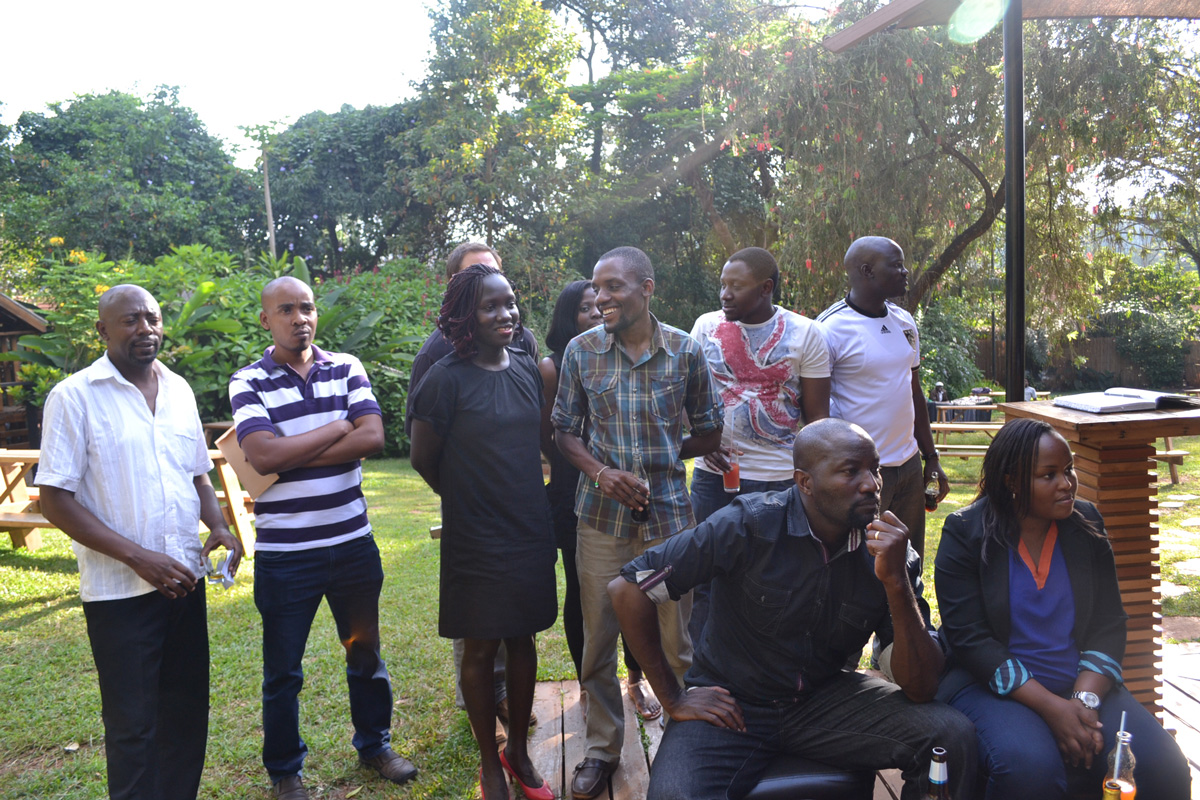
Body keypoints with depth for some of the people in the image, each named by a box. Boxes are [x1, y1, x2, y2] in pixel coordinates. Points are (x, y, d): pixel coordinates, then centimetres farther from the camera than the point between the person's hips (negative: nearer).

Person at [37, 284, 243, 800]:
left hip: (185, 579, 5)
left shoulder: (179, 390, 8)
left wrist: (217, 526, -2)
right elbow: (55, 501, -12)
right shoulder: (74, 397, -9)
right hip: (119, 590, -5)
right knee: (133, 726, 5)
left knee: (187, 709, 15)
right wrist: (137, 556, -18)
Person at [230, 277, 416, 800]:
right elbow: (264, 455, -21)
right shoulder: (248, 382, -6)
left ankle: (374, 744, 39)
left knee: (365, 653, 18)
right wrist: (338, 427, -13)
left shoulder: (345, 368, 2)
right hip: (284, 554, -2)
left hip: (353, 544, 3)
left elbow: (372, 437, -12)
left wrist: (289, 458, -17)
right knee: (283, 671, 12)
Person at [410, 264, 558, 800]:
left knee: (523, 640, 15)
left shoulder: (528, 369, 3)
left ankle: (519, 749, 34)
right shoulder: (446, 379, -14)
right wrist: (468, 500, 7)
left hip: (530, 531, 5)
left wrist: (528, 502, 10)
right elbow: (424, 459, -4)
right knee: (480, 650, 8)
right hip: (475, 538, -5)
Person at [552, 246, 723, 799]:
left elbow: (709, 432, 7)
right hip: (602, 515, 1)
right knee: (597, 642, 10)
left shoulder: (685, 351, -2)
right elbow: (564, 429, 5)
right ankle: (602, 750, 29)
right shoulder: (581, 350, 0)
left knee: (675, 643, 7)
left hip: (667, 515, -1)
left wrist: (657, 462, -2)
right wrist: (600, 471, -12)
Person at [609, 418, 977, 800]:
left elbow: (921, 688, -10)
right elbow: (627, 588, -17)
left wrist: (897, 582, -24)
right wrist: (673, 700, -11)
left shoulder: (892, 553, -6)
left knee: (952, 735, -15)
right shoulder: (749, 525, -19)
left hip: (823, 699, 4)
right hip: (732, 705, -4)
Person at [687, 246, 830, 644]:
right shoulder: (707, 326, 5)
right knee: (705, 580, 7)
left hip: (782, 479, -2)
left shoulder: (805, 334, -2)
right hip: (715, 475, 2)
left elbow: (817, 416, 0)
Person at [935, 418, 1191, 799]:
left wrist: (1086, 699, -13)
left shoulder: (1086, 524, 6)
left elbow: (1109, 624, 4)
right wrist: (1051, 707, -20)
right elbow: (969, 638, -12)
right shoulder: (965, 533, -7)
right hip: (993, 684, -4)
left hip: (1085, 683, 4)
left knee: (1164, 766, -19)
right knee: (1031, 767, -31)